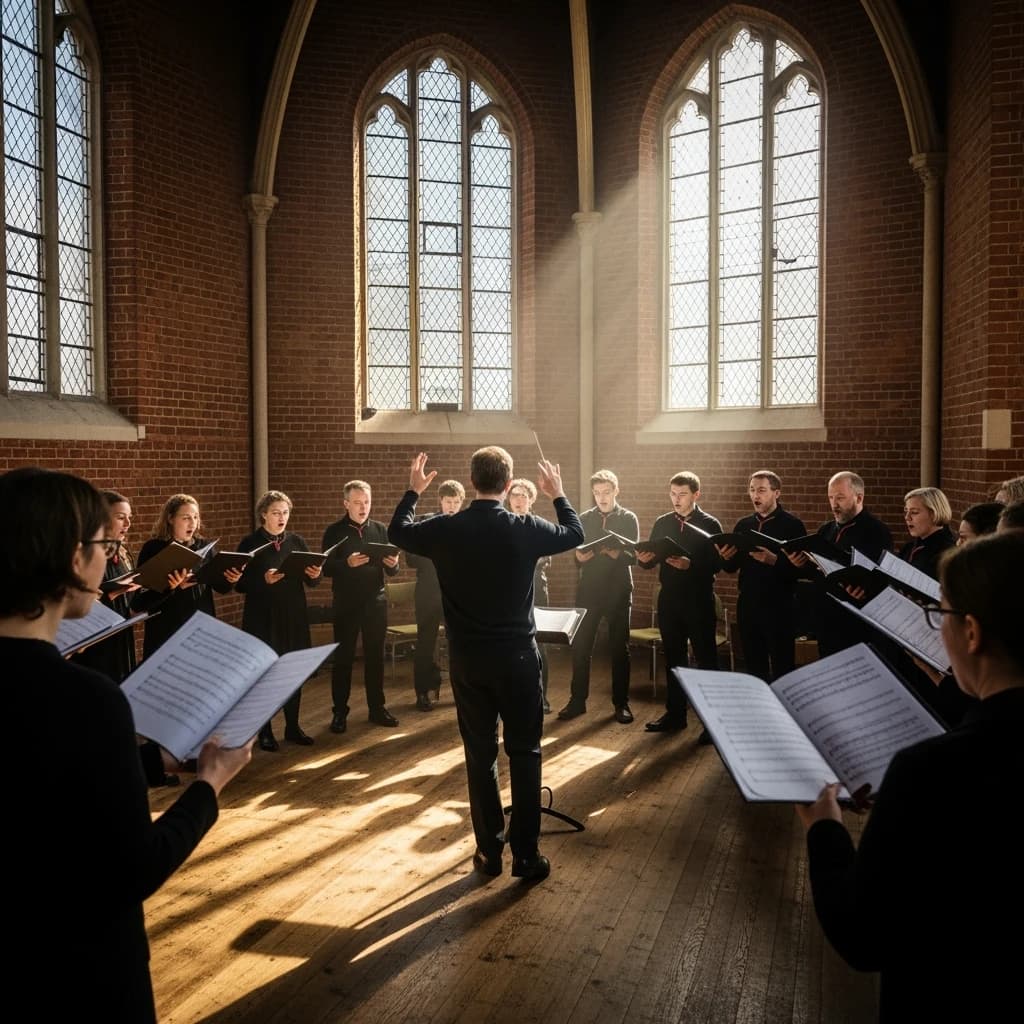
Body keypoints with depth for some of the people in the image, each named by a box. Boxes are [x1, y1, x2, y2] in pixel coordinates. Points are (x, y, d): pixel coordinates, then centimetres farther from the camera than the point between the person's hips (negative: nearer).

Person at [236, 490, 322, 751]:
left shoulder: (297, 541, 7)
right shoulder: (249, 543, -3)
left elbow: (310, 581, 7)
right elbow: (240, 584, -8)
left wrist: (315, 575, -15)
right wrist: (264, 580, -24)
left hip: (294, 617, 3)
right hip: (262, 618, -3)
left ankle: (293, 727, 21)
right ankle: (265, 731, 14)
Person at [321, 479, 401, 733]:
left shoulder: (380, 529, 5)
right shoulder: (334, 531, -2)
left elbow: (391, 571, 4)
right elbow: (326, 568, -9)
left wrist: (393, 564, -19)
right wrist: (347, 563, -27)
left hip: (375, 602, 2)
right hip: (345, 604, -2)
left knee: (375, 655, 9)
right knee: (343, 657, 3)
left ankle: (377, 708, 20)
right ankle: (339, 712, 13)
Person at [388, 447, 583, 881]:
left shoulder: (445, 530, -8)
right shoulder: (524, 529, -11)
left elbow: (397, 531, 12)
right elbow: (575, 534, 8)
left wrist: (413, 490, 26)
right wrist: (557, 493, 22)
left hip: (468, 660, 2)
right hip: (518, 657, -1)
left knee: (480, 755, 11)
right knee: (524, 754, 8)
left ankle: (489, 852, 20)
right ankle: (526, 855, 14)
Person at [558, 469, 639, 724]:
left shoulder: (629, 519, 1)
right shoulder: (584, 519, 8)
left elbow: (633, 557, -8)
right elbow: (577, 557, 6)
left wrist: (615, 554, -28)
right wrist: (580, 557, -17)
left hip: (618, 592, -2)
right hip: (588, 590, 2)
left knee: (619, 649, 5)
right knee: (580, 646, 1)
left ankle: (621, 703, 16)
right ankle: (577, 700, 13)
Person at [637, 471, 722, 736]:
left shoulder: (710, 524, -5)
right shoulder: (662, 523, 8)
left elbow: (717, 563, -12)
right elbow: (651, 560, 7)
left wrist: (691, 564, -26)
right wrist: (644, 559, -15)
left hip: (699, 600, -4)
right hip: (669, 598, 4)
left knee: (706, 658, 2)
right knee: (673, 657, 12)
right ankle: (675, 713, 22)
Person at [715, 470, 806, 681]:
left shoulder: (792, 525, -5)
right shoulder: (743, 525, 10)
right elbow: (731, 568, 12)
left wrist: (775, 561, -27)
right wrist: (726, 558, -10)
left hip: (779, 607, -5)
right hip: (748, 605, 5)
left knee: (782, 668, 1)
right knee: (753, 666, 11)